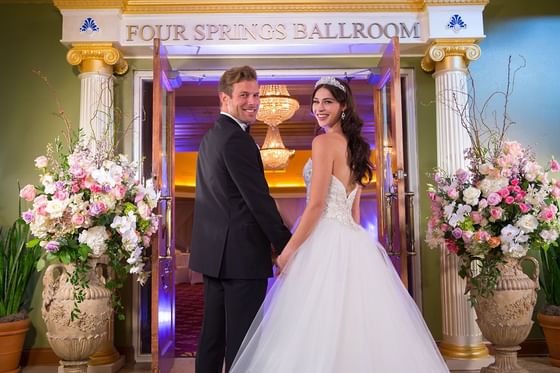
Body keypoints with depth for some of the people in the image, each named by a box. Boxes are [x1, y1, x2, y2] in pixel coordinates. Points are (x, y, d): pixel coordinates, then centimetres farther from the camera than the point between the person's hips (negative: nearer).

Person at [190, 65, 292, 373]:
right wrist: (287, 246, -10)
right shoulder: (237, 139, -15)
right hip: (241, 254, -10)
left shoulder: (210, 136, 16)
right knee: (242, 338, -1)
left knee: (213, 333, 15)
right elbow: (259, 200, -18)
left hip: (213, 251, 10)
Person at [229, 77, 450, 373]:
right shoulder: (354, 146, 16)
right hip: (352, 240, 9)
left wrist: (288, 251, -12)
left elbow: (317, 204, -16)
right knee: (352, 326, 13)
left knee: (322, 327, -2)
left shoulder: (324, 142, -10)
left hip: (326, 241, -9)